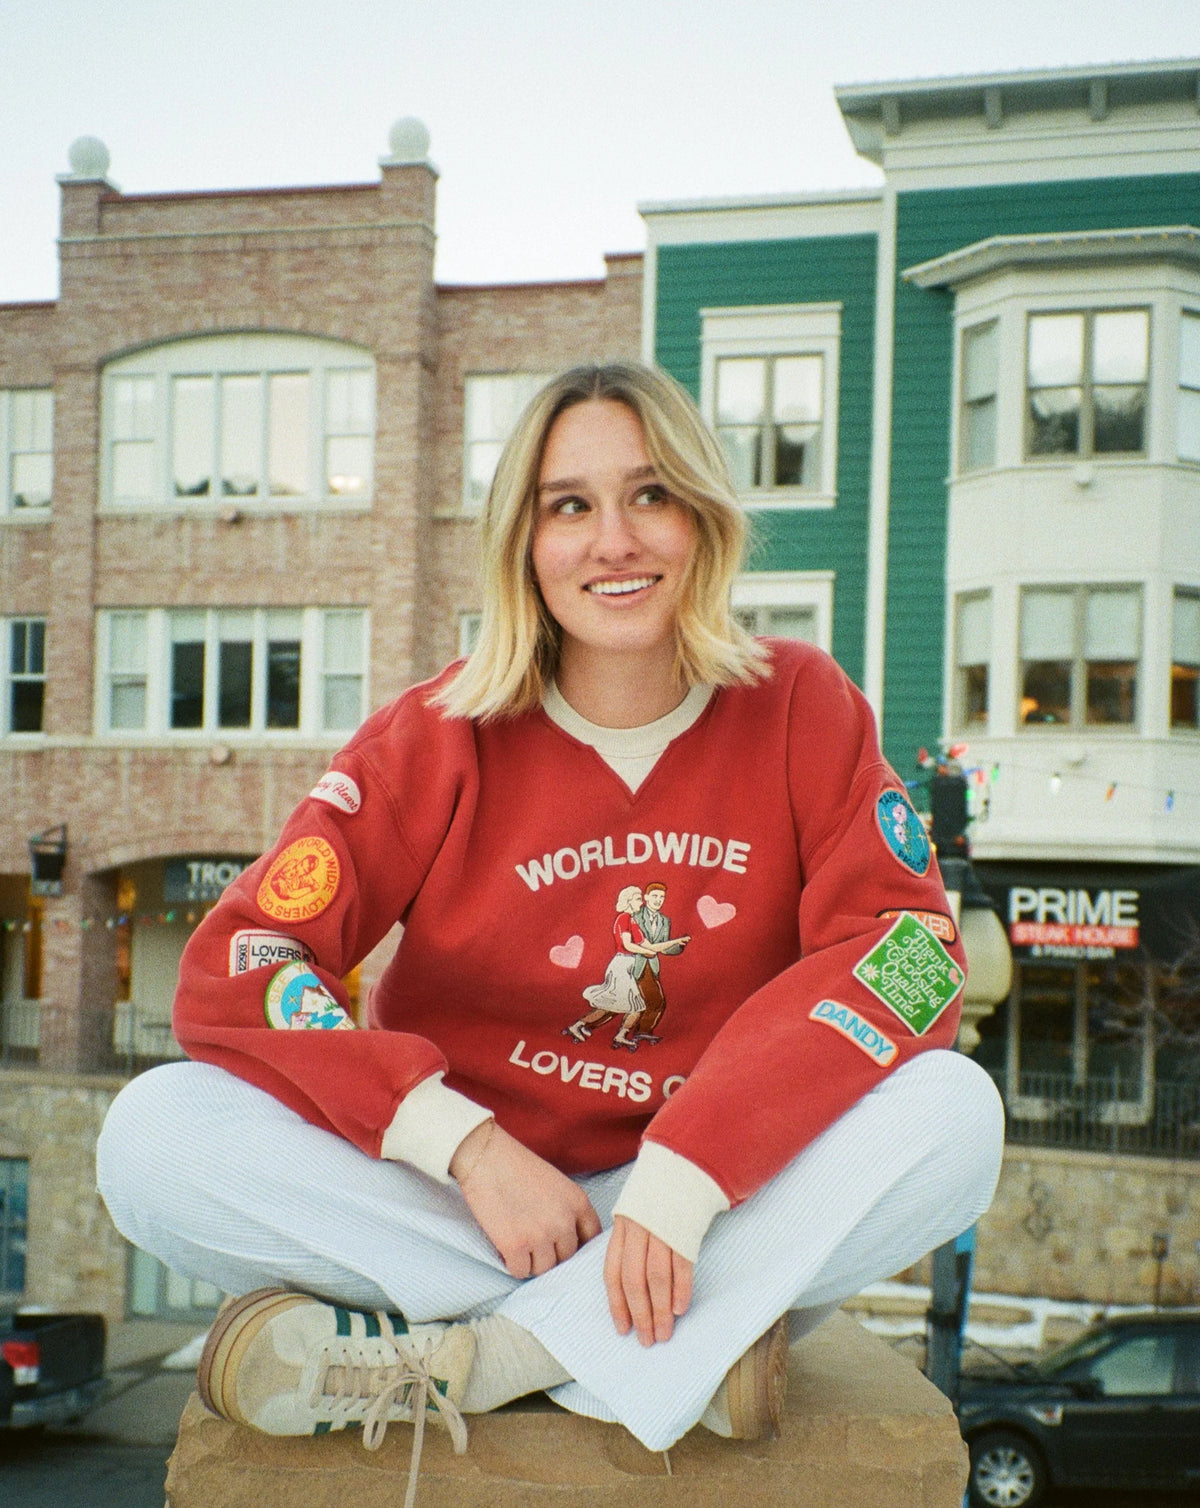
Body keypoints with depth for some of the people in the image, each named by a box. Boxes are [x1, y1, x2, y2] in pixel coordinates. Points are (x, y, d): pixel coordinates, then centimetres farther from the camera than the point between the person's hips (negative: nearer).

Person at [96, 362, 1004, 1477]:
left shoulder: (800, 708, -1)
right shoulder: (443, 737, -4)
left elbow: (909, 949, -14)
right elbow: (231, 970, -12)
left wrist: (686, 1173, -26)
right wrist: (468, 1145, -24)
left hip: (713, 1205, 0)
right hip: (461, 1208, 0)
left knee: (953, 1108, -26)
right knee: (156, 1133, -22)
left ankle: (441, 1362, -24)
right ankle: (682, 1349, -24)